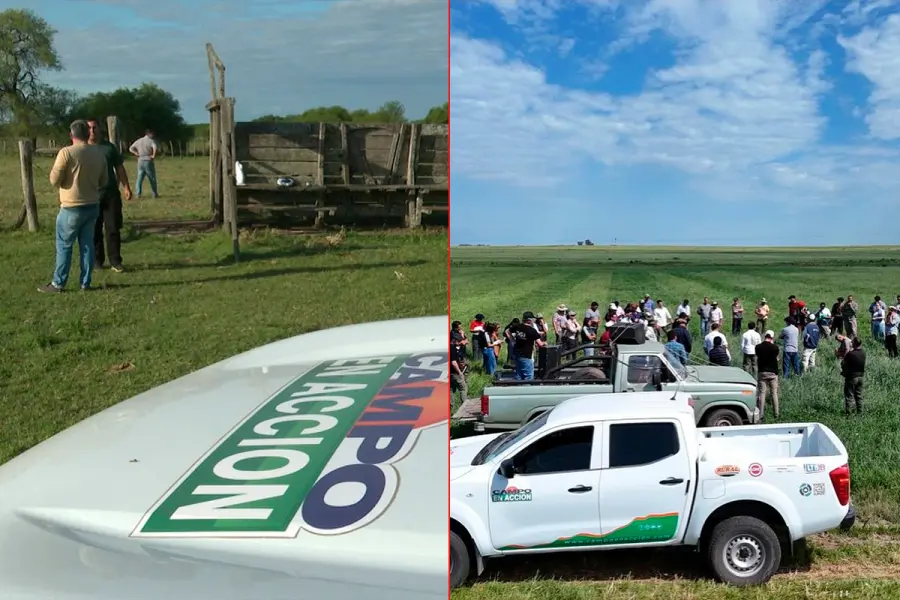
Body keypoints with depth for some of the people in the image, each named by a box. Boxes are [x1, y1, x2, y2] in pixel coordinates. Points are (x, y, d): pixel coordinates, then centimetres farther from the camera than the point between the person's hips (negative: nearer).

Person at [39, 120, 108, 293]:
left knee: (64, 245, 4)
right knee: (87, 244, 10)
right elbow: (104, 182, 10)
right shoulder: (99, 153, 1)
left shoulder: (66, 153, -15)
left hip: (72, 207, -5)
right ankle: (86, 282, 13)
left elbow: (54, 180, -12)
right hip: (93, 206, 5)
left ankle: (58, 283, 9)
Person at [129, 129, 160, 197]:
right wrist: (154, 155, -15)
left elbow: (131, 149, 15)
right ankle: (155, 194, 8)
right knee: (152, 179, 5)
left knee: (140, 178, 8)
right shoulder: (151, 141, -8)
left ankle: (138, 194, 2)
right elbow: (156, 148, -28)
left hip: (140, 162, 5)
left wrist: (137, 154, 9)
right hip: (149, 162, -4)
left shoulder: (138, 141, 11)